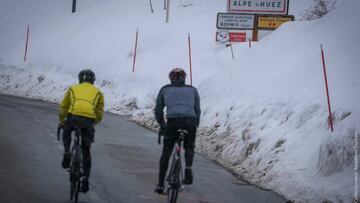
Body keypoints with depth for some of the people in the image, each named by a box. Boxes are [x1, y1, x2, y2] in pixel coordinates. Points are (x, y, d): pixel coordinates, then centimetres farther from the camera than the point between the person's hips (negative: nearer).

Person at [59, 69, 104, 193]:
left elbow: (63, 107, 27)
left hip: (73, 117, -1)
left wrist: (62, 121, 43)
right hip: (89, 120, 1)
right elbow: (100, 113, 26)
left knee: (66, 132, 34)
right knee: (86, 151, 15)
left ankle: (67, 153, 8)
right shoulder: (97, 92, 25)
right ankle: (86, 178, 9)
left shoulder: (73, 89, 25)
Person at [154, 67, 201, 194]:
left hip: (172, 122, -1)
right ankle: (188, 168, -1)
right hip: (190, 121, 1)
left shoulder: (165, 89, 21)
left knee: (166, 152, 14)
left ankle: (160, 185, 12)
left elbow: (158, 110, 23)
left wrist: (162, 125, 36)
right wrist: (195, 126, 30)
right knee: (189, 147, 27)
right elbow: (197, 111, 20)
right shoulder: (192, 90, 23)